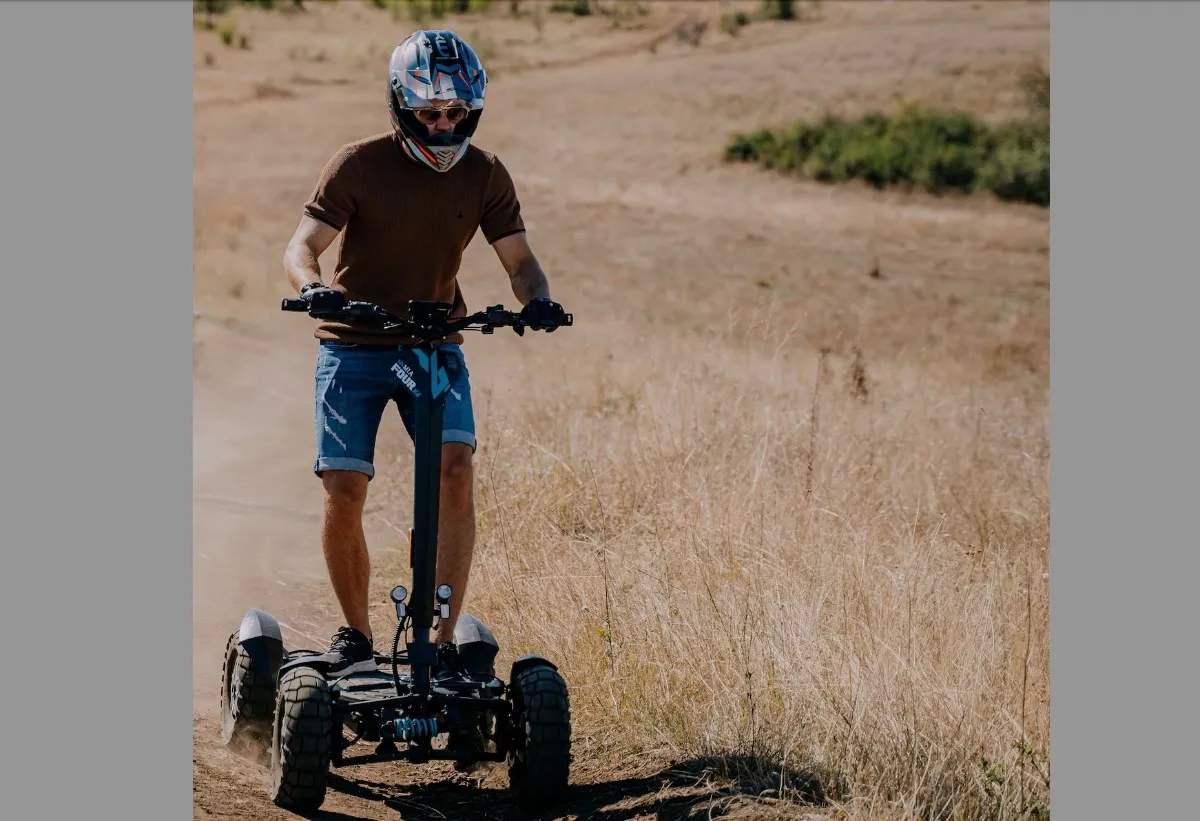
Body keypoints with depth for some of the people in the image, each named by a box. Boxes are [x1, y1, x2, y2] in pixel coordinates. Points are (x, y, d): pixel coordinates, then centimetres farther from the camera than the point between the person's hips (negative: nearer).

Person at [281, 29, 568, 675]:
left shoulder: (484, 175, -3)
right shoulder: (359, 164, -13)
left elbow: (518, 259, -1)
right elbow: (301, 246, -17)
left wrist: (537, 300, -24)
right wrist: (313, 286, -40)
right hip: (353, 347, -2)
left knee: (456, 474, -19)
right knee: (343, 492, -11)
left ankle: (443, 638, -13)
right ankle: (355, 633, 11)